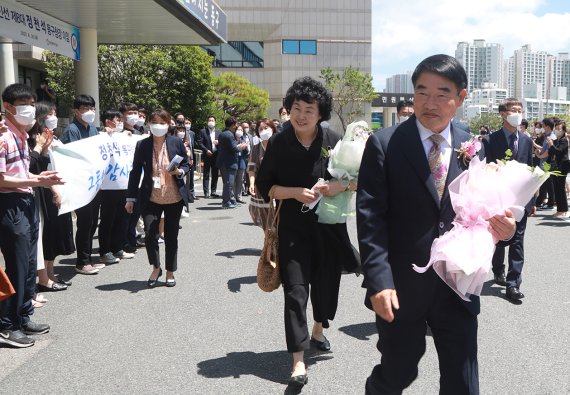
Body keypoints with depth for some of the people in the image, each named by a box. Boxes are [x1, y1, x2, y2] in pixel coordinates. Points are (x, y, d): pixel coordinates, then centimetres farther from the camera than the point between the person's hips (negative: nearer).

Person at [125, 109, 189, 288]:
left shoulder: (177, 142, -1)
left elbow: (186, 165, 9)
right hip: (151, 198, 0)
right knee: (150, 235, -8)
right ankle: (156, 268, 17)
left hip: (174, 198, 0)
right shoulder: (142, 145, -1)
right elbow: (135, 172, 2)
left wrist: (180, 171, -15)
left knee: (171, 236, 9)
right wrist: (130, 198, 2)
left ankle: (170, 273, 25)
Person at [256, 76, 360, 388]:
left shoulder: (334, 141, -3)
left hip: (329, 225, 2)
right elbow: (263, 186, -2)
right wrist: (295, 192, -17)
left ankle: (318, 332, 44)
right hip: (293, 227, -2)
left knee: (327, 282, 17)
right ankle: (298, 361, -2)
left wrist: (341, 186, -17)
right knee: (295, 290, -7)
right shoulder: (279, 143, -6)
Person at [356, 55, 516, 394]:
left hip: (458, 288, 3)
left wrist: (500, 226, -12)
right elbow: (370, 217, -11)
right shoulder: (384, 145, -7)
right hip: (401, 289, -3)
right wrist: (379, 281, -18)